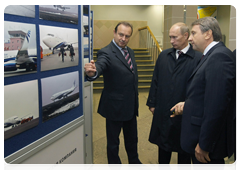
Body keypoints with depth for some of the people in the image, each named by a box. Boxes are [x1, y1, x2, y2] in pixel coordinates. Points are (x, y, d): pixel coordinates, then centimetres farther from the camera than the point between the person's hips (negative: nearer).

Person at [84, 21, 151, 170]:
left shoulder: (130, 52, 6)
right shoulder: (106, 53, -18)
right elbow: (100, 66, -39)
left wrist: (135, 98, 13)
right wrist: (93, 72, -62)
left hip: (131, 105, 8)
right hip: (115, 106, -7)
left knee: (132, 137, 26)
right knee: (113, 141, 12)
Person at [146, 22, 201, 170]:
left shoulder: (198, 58, -13)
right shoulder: (164, 55, 3)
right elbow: (155, 81, 7)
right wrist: (152, 103, 8)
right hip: (162, 112, 4)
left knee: (184, 150, 16)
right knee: (163, 146, 21)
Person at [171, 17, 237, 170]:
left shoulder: (220, 57, -21)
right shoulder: (212, 55, 10)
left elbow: (216, 107, -26)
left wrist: (204, 145, -22)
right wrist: (187, 104, 3)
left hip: (208, 140, -9)